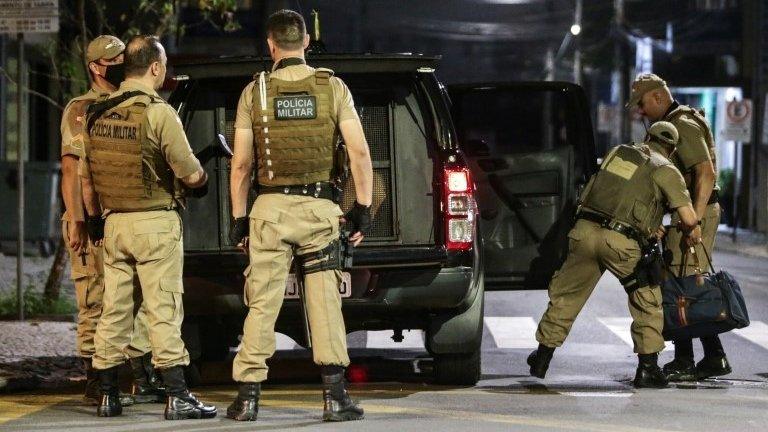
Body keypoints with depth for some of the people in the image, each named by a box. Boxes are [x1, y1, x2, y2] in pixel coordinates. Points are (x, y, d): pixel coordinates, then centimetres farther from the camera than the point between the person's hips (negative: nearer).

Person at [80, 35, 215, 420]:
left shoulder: (97, 115, 7)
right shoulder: (158, 113, -13)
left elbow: (86, 176, 14)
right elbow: (189, 172, -12)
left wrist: (94, 218, 26)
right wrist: (201, 181, 10)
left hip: (114, 223, 6)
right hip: (156, 222, -6)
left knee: (114, 309, 10)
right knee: (164, 310, -5)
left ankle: (107, 396, 13)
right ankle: (177, 398, -6)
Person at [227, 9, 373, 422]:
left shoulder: (254, 92, 1)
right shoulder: (332, 87, 1)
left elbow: (241, 163, 1)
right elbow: (359, 152, -5)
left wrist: (238, 217, 8)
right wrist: (363, 207, 2)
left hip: (270, 207, 0)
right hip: (319, 207, 0)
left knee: (262, 305, 4)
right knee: (325, 303, 2)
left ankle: (248, 396, 5)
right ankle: (334, 395, -2)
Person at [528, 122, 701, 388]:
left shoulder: (618, 152, 21)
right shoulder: (665, 171, 6)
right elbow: (689, 218, -4)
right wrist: (692, 233, 19)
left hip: (585, 230, 4)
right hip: (621, 242, -4)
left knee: (565, 295, 19)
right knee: (647, 301, 12)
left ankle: (542, 358, 26)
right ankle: (648, 368, 6)